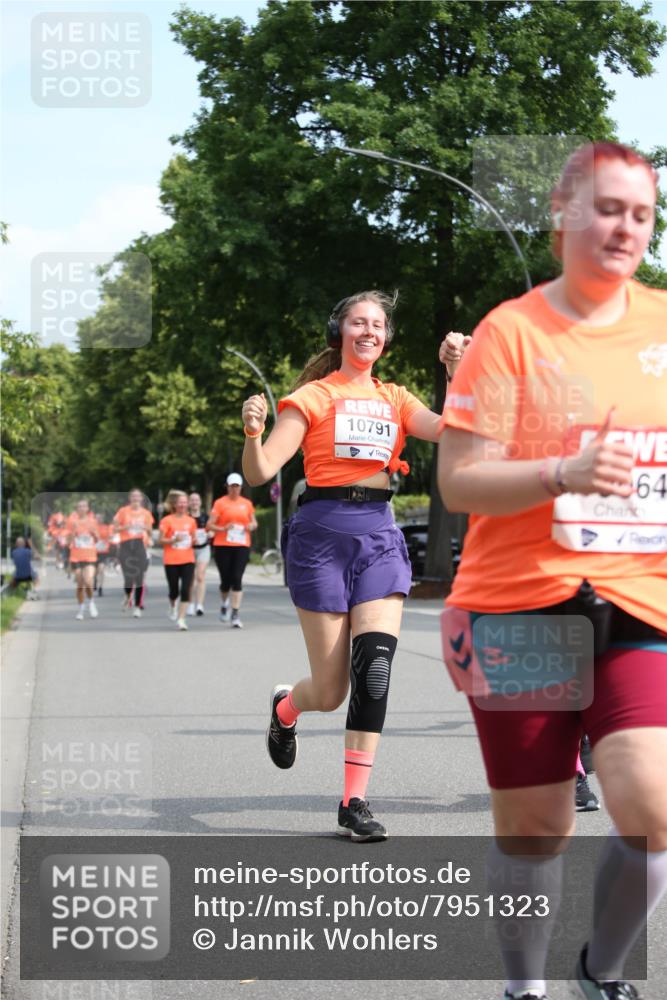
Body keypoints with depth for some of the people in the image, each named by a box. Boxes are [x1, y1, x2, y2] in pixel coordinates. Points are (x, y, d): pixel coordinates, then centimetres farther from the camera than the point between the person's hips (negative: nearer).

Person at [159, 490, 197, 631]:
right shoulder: (167, 520, -4)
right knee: (174, 590, 8)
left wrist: (194, 540, -5)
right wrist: (174, 540, -21)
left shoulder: (191, 520, 6)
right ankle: (173, 606, 41)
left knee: (185, 590, -11)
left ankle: (181, 619, -10)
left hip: (188, 560, 2)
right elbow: (161, 541, -5)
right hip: (171, 561, -2)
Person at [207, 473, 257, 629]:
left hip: (242, 546, 1)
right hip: (223, 546, -1)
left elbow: (254, 523, 21)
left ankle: (236, 614, -10)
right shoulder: (220, 503, 1)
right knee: (226, 580, 1)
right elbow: (210, 525, -1)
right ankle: (225, 603, 34)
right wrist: (223, 528, -18)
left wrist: (251, 526, -2)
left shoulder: (247, 503, 10)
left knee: (237, 579, -10)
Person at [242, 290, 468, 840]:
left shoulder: (395, 399, 15)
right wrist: (253, 432, -25)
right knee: (330, 692, -2)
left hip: (379, 533, 3)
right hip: (323, 531, -3)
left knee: (375, 667, -14)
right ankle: (285, 708, 35)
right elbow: (261, 472, -5)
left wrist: (457, 371, -12)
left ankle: (354, 801, -7)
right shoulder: (314, 396, 2)